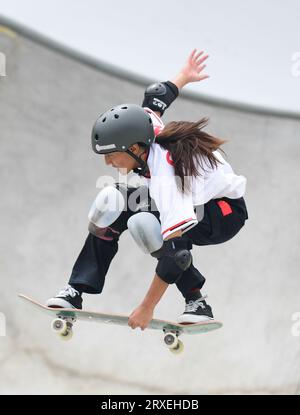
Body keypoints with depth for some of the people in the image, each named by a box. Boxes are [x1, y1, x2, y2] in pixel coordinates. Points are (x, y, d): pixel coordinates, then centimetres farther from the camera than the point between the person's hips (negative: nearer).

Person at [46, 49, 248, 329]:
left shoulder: (165, 177, -38)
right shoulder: (145, 124, -18)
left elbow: (174, 251, -38)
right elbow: (156, 96, 4)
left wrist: (147, 307, -35)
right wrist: (185, 75, 26)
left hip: (227, 214, -9)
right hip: (191, 198, 9)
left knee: (146, 225, -36)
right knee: (112, 203, -9)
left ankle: (196, 302, -18)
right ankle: (76, 292, -6)